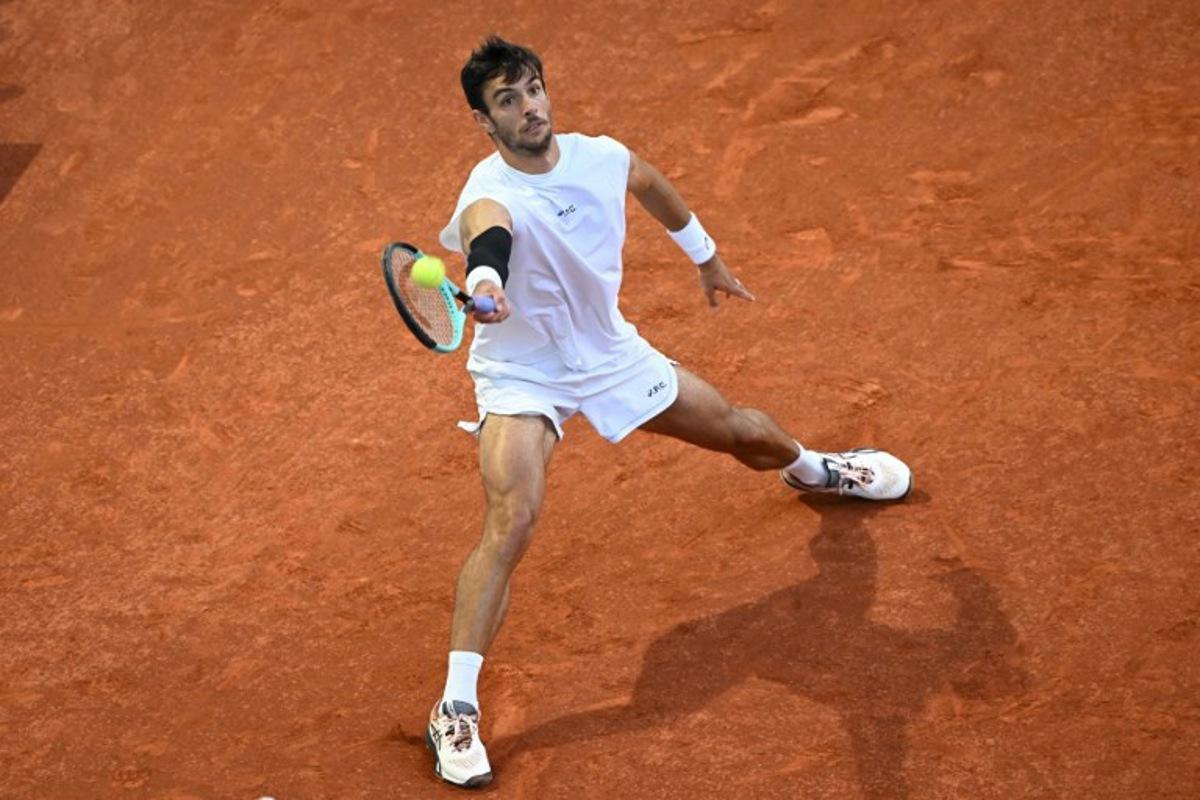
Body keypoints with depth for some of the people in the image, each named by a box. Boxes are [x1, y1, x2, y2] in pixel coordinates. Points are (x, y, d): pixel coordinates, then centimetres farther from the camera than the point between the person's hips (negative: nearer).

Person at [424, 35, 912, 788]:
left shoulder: (601, 157, -14)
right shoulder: (491, 193, -32)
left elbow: (654, 186, 11)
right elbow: (488, 236, -58)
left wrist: (707, 255, 24)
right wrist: (484, 282, -81)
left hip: (610, 352, 6)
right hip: (523, 378, -5)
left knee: (741, 430, 18)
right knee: (512, 518, -28)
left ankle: (812, 467, 58)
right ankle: (455, 710, -22)